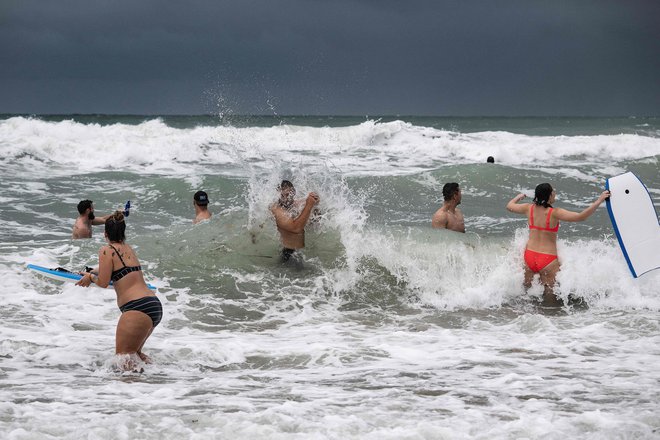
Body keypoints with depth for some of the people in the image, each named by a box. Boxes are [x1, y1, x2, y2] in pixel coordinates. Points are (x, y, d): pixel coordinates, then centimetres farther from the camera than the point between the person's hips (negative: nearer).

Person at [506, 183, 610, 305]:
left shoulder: (529, 208, 0)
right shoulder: (554, 213, -16)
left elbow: (509, 206, 20)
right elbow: (581, 217, -24)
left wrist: (518, 197, 41)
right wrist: (599, 201, -17)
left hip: (529, 256, 5)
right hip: (548, 260, -5)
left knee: (527, 288, 21)